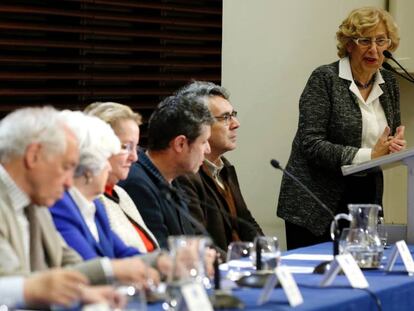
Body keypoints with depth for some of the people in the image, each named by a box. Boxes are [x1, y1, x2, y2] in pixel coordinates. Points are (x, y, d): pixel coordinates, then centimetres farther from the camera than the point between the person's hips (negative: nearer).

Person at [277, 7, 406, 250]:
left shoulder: (388, 83, 8)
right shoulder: (324, 79, -10)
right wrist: (369, 155, -24)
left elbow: (393, 136, 17)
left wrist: (396, 144, -8)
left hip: (366, 198, 5)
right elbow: (311, 144, -17)